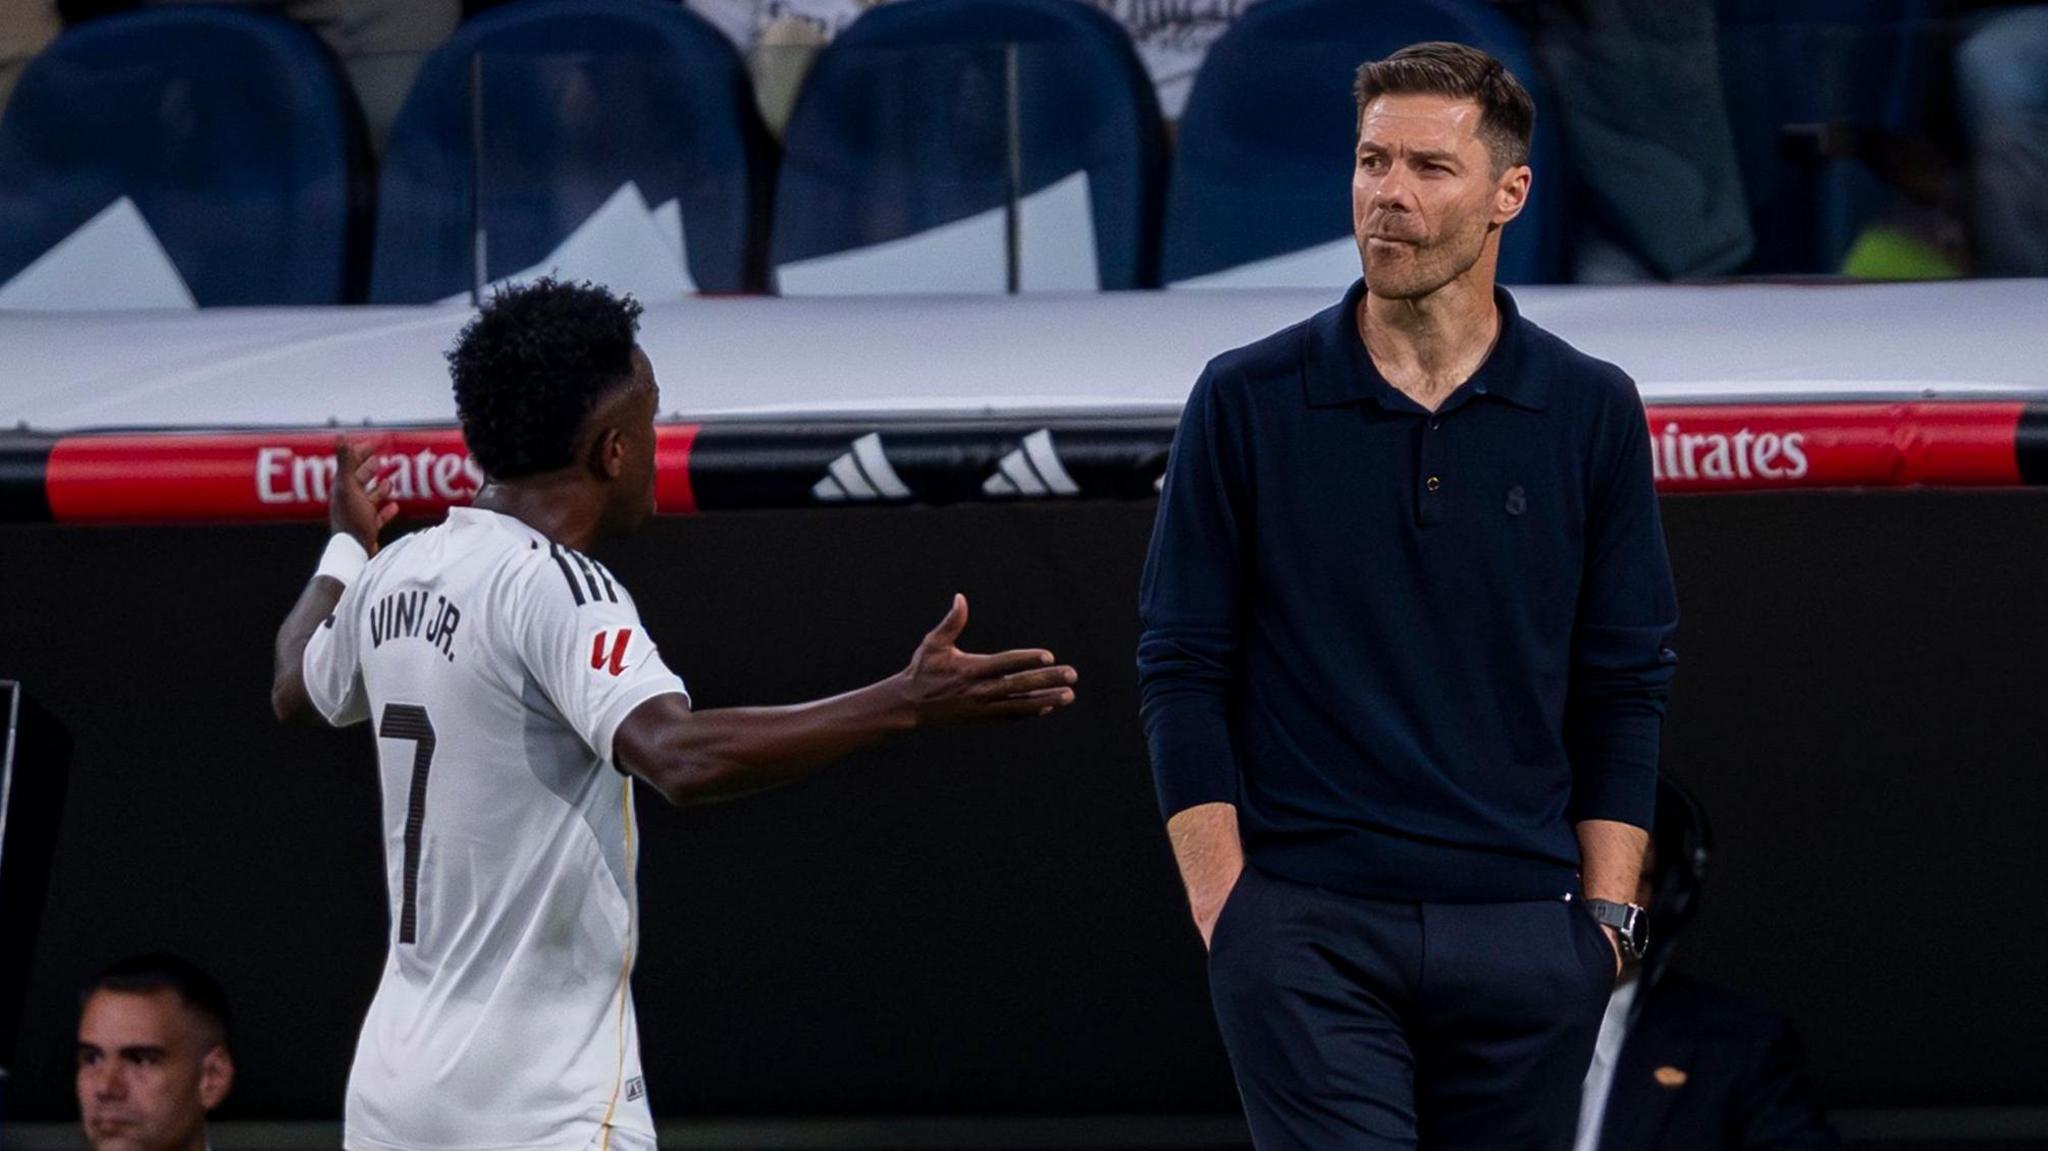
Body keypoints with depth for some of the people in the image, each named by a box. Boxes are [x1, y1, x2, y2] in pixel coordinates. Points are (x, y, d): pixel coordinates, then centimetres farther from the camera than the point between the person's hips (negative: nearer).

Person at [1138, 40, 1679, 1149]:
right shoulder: (1247, 401, 1)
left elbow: (1625, 686, 8)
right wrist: (1223, 915, -5)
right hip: (1309, 931, -2)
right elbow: (1183, 673, 2)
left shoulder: (1589, 412, 6)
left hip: (1520, 933, 2)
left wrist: (1605, 915, 1)